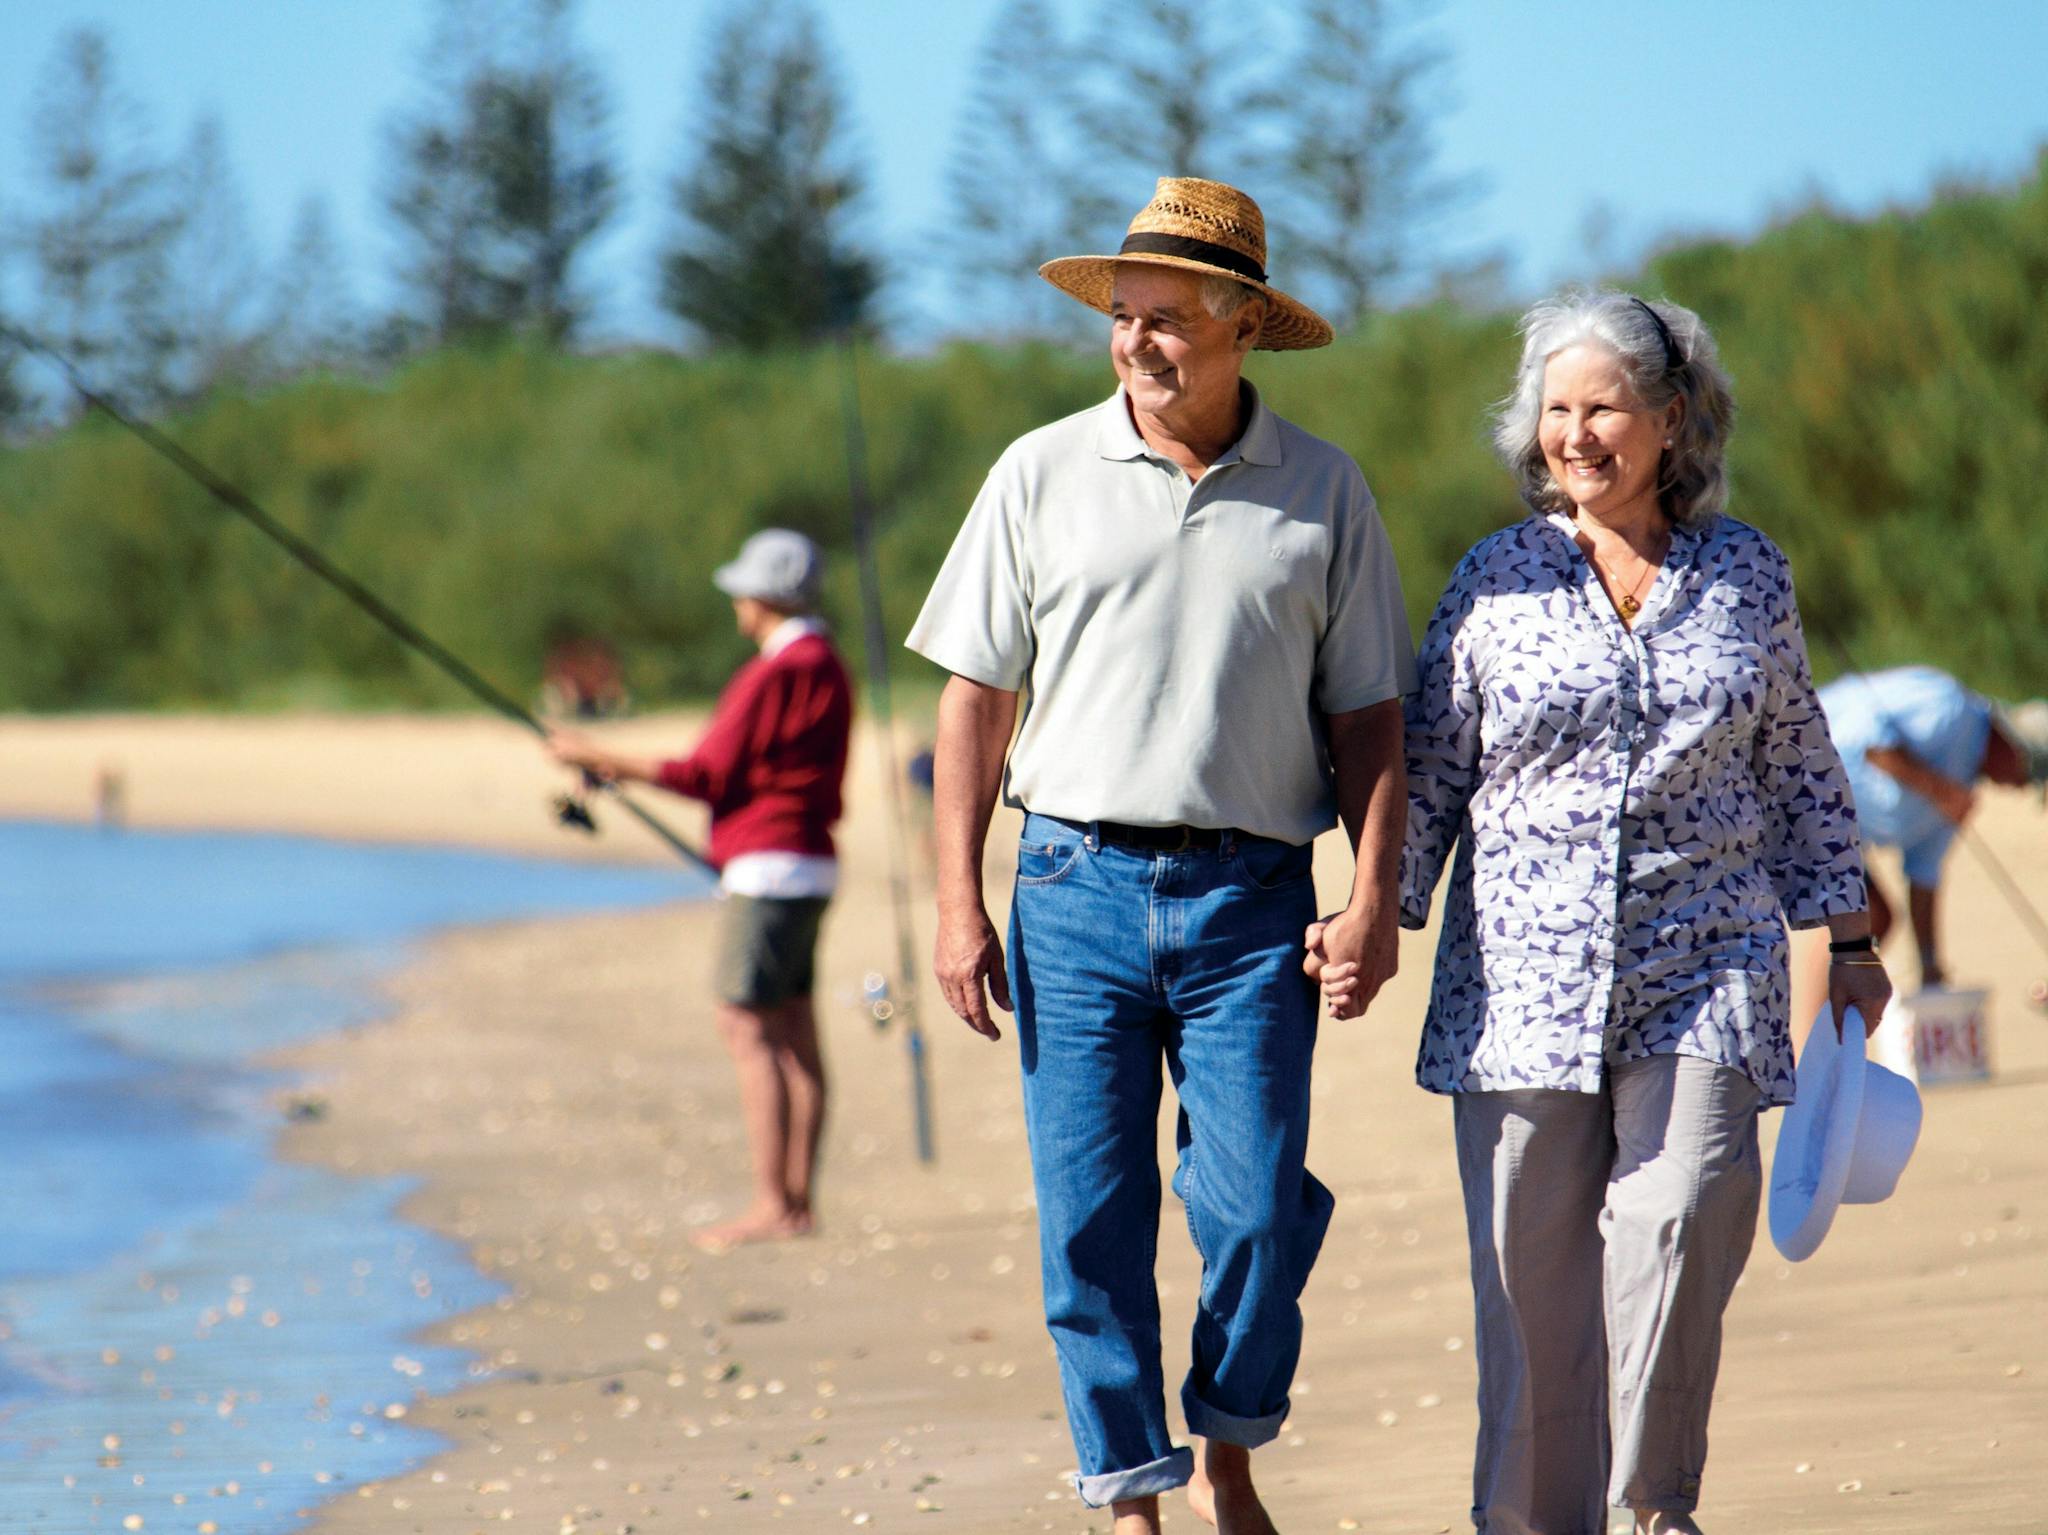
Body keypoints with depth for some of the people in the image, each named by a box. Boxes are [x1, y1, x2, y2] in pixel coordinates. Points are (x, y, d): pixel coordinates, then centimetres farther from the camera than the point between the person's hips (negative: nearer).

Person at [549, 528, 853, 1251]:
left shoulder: (777, 673, -15)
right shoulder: (825, 664, 17)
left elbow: (710, 775, -13)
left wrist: (603, 759, -8)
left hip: (767, 867, -10)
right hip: (808, 863, 10)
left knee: (748, 1028, -10)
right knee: (795, 1034, 8)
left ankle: (771, 1204, -14)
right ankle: (796, 1199, 7)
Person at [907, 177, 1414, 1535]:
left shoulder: (1323, 494, 6)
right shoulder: (1043, 476, 6)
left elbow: (1365, 714, 8)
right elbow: (977, 697, 6)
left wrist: (1374, 891, -4)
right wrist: (960, 903, 0)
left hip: (1253, 898, 0)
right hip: (1078, 886, 1)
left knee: (1257, 1209, -7)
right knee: (1091, 1218, -1)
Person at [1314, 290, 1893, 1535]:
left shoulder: (1747, 574, 9)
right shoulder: (1497, 580, 6)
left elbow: (1799, 768, 17)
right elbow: (1428, 769, 10)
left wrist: (1849, 939, 18)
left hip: (1704, 964, 0)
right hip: (1526, 967, 0)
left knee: (1683, 1214, -17)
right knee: (1531, 1256, -3)